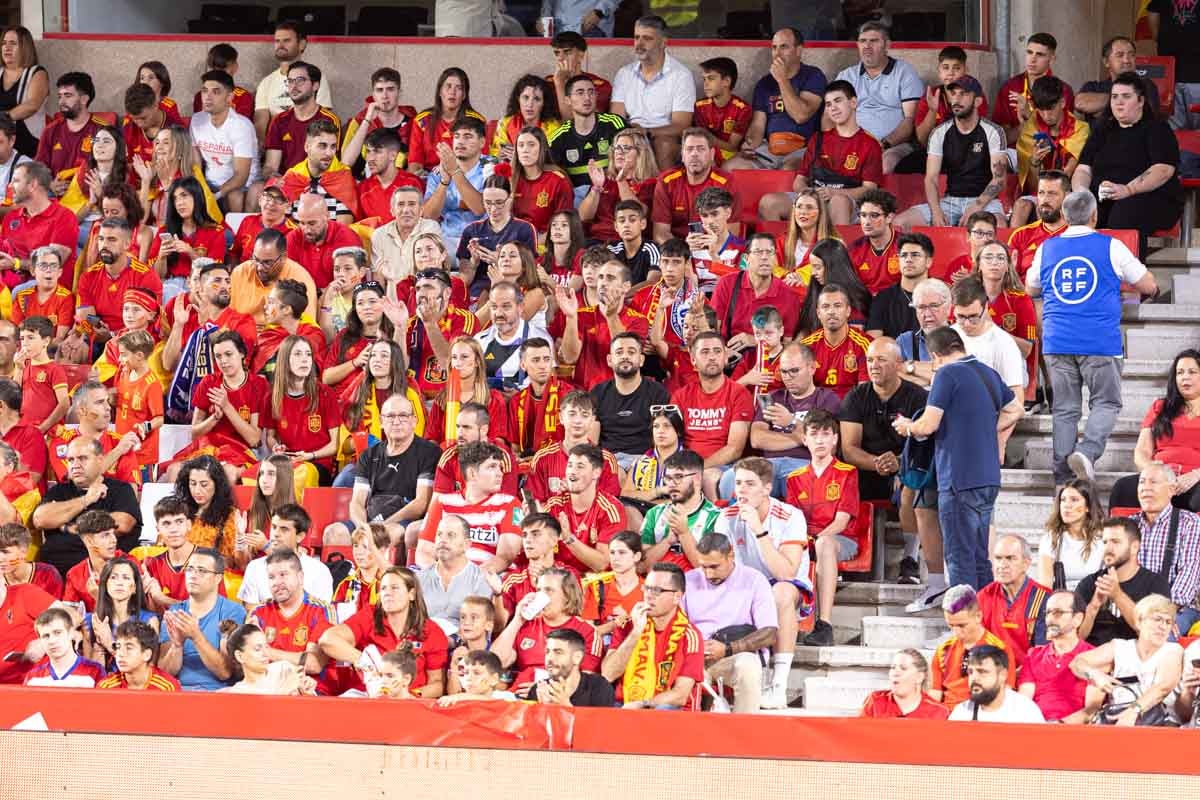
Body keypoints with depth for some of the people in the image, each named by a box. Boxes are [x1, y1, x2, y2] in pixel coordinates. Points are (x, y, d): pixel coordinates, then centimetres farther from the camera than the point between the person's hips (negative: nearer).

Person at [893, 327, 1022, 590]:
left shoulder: (948, 374, -11)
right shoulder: (988, 373, 12)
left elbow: (928, 425, -15)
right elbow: (1016, 410, 26)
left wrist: (907, 427, 5)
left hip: (959, 480, -8)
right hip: (989, 479, 8)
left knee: (960, 559, -4)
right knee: (980, 558, 13)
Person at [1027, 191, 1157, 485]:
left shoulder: (1047, 249, 8)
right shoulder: (1110, 247, -1)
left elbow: (1031, 288, 25)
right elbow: (1148, 286, 6)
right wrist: (1151, 287, 29)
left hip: (1057, 342, 3)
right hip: (1100, 341, -3)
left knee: (1065, 409, 8)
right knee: (1106, 403, 5)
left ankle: (1062, 476, 4)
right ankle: (1087, 450, -19)